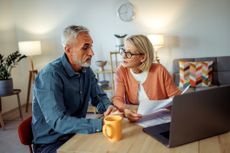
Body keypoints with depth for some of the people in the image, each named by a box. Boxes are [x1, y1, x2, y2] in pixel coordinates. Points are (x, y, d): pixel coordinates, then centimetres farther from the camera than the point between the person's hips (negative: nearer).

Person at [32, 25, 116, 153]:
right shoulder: (50, 75, -24)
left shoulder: (86, 70, -1)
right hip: (51, 142, -7)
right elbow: (58, 121, -31)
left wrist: (109, 107, -16)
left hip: (76, 134, 7)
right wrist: (100, 124, -37)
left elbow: (99, 97, 8)